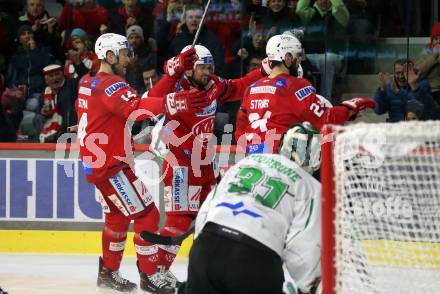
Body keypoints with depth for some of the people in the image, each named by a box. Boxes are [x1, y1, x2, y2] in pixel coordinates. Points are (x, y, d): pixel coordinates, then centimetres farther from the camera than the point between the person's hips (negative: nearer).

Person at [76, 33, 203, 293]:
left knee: (118, 216, 22)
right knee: (146, 214, -8)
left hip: (95, 162, 10)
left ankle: (108, 272, 31)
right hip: (110, 166, -10)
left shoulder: (88, 83, 11)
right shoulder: (110, 84, -19)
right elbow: (134, 107, -37)